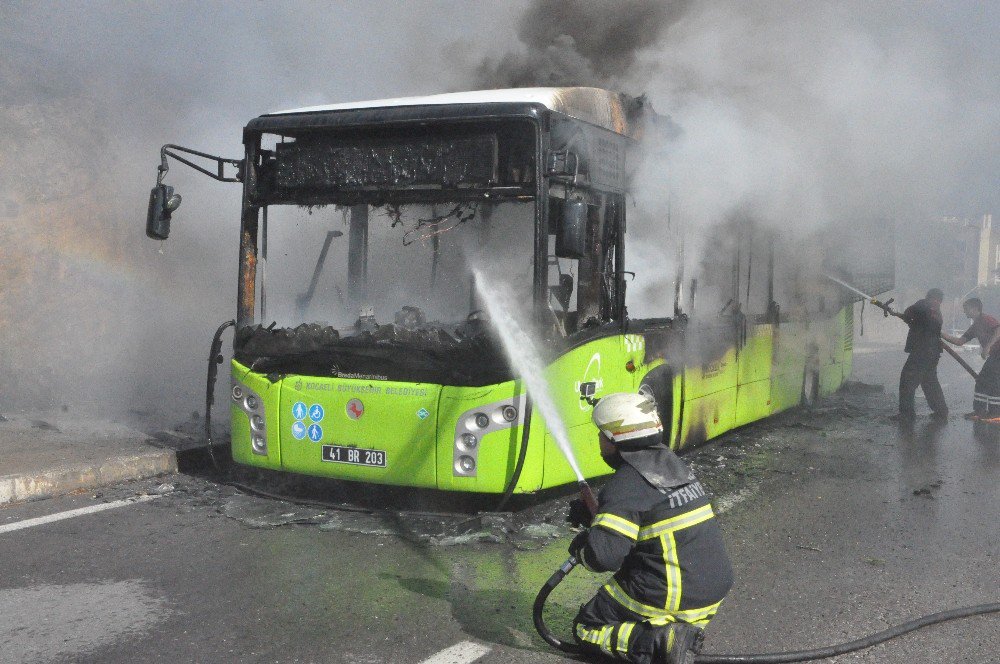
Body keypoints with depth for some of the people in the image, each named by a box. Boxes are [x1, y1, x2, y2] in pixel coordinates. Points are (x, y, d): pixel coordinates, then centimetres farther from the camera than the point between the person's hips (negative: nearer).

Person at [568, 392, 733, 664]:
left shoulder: (626, 484, -18)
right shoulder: (671, 462, 7)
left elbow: (603, 555, -25)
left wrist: (579, 546, -3)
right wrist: (595, 511, 22)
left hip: (669, 598, -7)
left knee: (586, 629, 11)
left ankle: (659, 641, -12)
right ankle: (685, 629, 8)